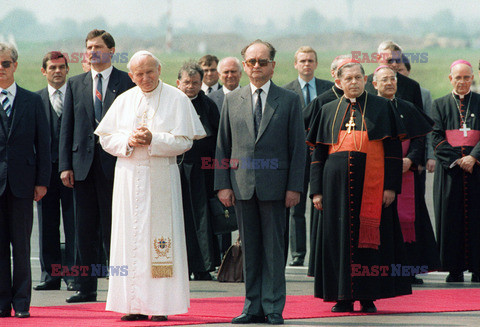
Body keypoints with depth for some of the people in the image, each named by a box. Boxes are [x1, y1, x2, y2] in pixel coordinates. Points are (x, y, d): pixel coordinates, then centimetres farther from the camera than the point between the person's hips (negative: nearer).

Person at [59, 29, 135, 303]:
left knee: (114, 229, -1)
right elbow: (67, 127, 10)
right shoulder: (75, 84, 13)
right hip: (84, 164, 4)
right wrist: (65, 165, 2)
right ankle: (86, 287, 10)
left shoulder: (127, 82, 1)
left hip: (115, 163, -4)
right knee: (85, 229, 6)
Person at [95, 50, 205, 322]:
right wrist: (128, 141, -10)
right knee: (131, 237, 1)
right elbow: (106, 138, 9)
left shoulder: (176, 100, 0)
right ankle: (135, 305, 3)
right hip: (129, 175, 3)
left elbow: (184, 141, -5)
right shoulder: (124, 101, 11)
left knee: (159, 237, -6)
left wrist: (153, 140, -16)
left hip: (161, 177, -3)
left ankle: (161, 305, -4)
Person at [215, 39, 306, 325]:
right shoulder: (232, 100, 11)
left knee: (274, 248, -1)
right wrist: (223, 184, 2)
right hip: (242, 185, 3)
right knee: (249, 248, 6)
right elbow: (223, 146, 11)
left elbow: (298, 147, 1)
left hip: (274, 185, -2)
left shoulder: (289, 100, 4)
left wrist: (294, 187, -5)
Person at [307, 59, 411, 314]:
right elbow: (318, 152, 12)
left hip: (372, 183, -2)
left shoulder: (381, 107, 6)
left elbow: (393, 149, 2)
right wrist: (317, 190, 4)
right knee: (339, 237, 1)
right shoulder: (329, 111, 12)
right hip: (337, 184, 2)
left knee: (369, 236, -3)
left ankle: (368, 297, 2)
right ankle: (344, 298, 6)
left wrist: (391, 186, -6)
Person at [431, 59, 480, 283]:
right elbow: (436, 138, 1)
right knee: (450, 218, -2)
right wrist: (457, 160, -11)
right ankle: (455, 269, 1)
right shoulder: (440, 105, 10)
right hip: (450, 170, 1)